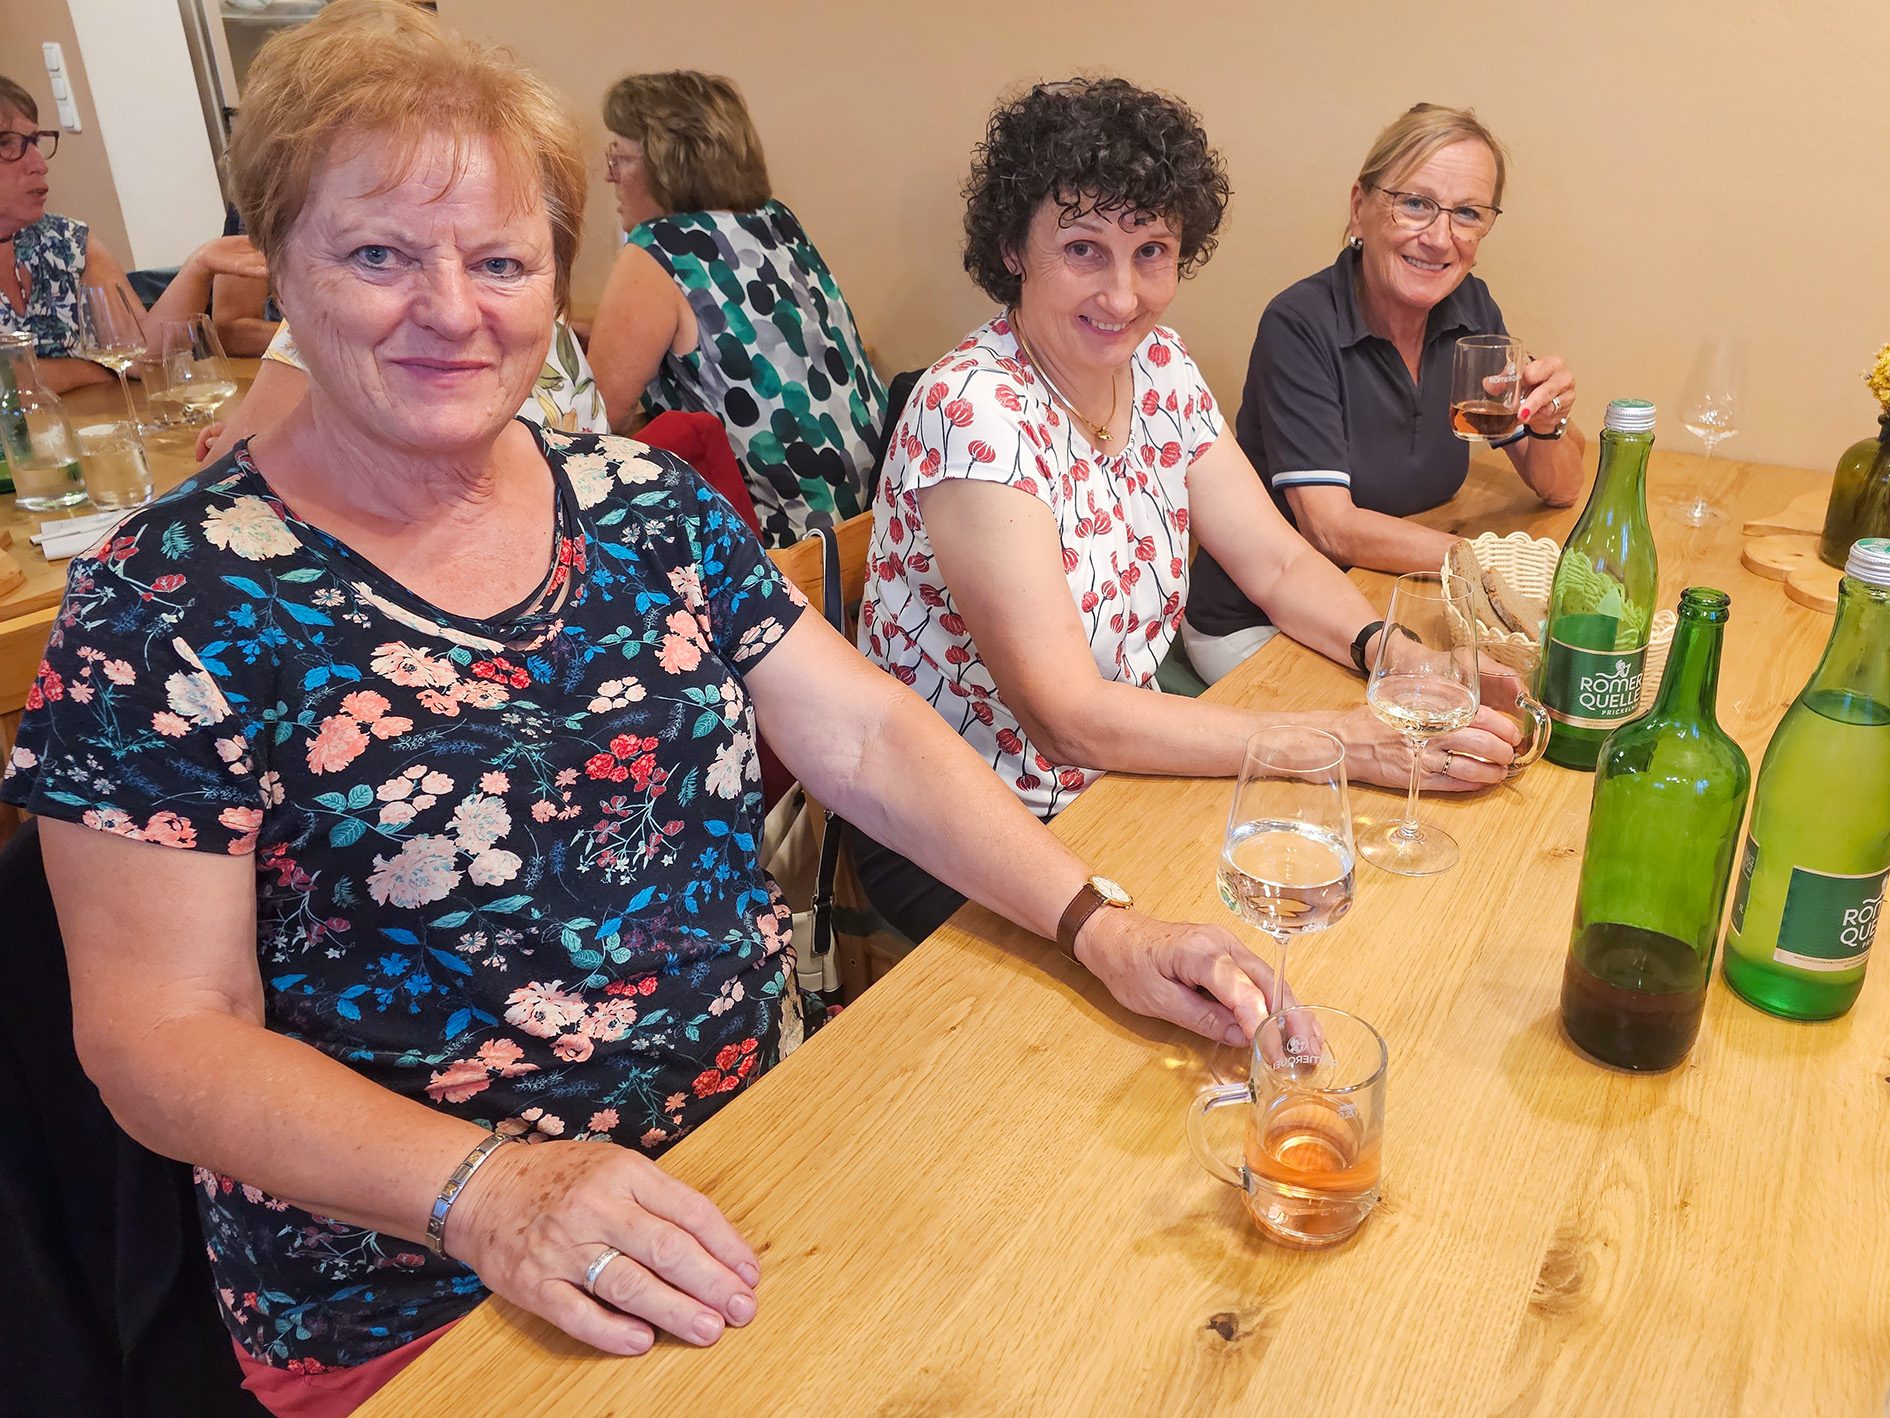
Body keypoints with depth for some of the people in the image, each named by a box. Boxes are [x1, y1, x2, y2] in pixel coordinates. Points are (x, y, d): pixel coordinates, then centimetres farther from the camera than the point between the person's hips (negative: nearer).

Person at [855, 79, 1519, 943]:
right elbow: (1069, 717, -28)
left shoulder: (1159, 369, -1)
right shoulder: (974, 412, -24)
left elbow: (1279, 566, 4)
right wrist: (1351, 741, -28)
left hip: (1121, 778, 7)